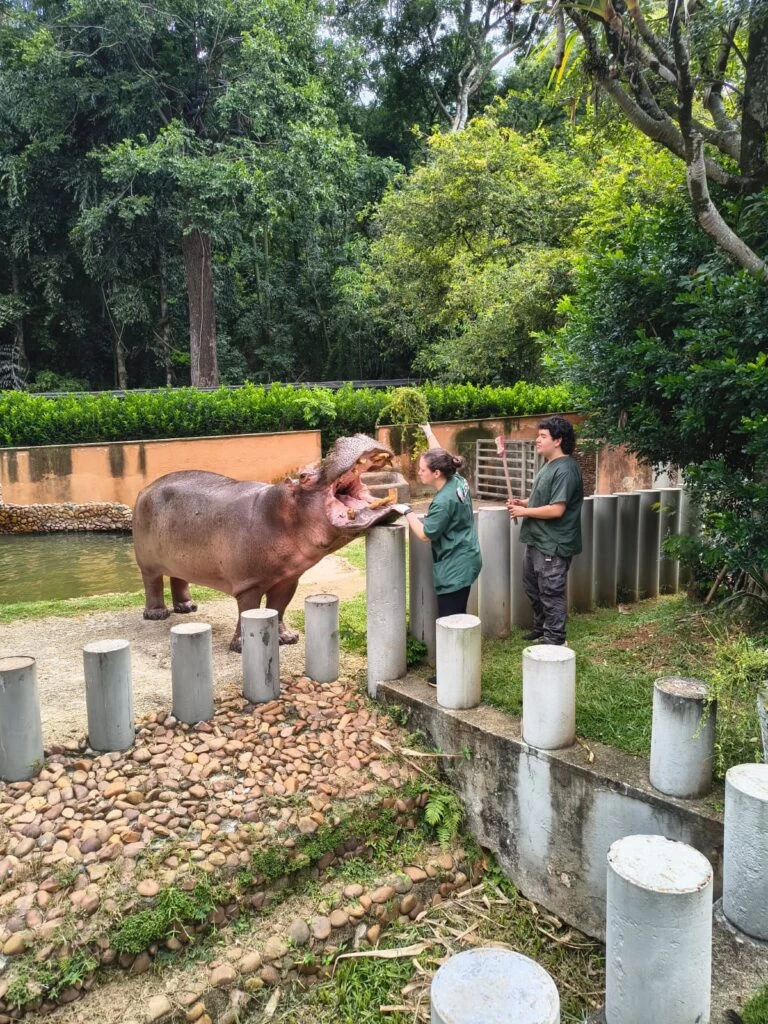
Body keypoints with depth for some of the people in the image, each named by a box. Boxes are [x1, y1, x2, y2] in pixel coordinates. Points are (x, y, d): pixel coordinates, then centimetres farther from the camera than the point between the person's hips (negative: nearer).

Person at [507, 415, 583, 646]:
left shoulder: (565, 470, -21)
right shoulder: (549, 465, 12)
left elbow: (556, 509, -26)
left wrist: (524, 512, -16)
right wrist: (523, 502, 6)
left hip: (553, 545, -10)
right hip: (537, 541, 10)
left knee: (551, 594, 2)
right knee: (533, 588, 21)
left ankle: (555, 639, 16)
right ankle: (541, 628, 38)